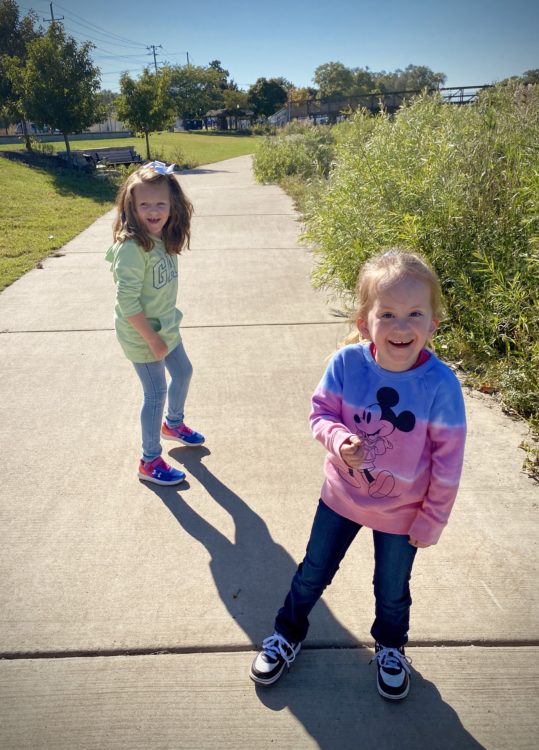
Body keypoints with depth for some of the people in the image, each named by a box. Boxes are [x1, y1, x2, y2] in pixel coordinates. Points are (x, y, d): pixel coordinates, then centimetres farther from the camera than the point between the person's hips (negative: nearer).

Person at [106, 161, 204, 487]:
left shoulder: (165, 237, -3)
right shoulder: (132, 247, -26)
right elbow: (127, 302, -26)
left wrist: (166, 327, 10)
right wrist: (152, 339, -21)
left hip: (166, 325, 8)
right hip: (142, 334, -8)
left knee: (183, 372, 24)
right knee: (156, 393, 2)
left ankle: (173, 423, 51)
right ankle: (150, 462, 22)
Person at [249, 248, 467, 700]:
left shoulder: (440, 384, -26)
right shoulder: (346, 363, -23)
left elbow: (447, 462, -15)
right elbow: (321, 412, -9)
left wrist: (432, 521, -7)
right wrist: (338, 440, -31)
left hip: (402, 511, -1)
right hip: (341, 497, 1)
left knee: (392, 591, 24)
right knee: (313, 574, 22)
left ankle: (391, 647, 58)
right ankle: (288, 633, 52)